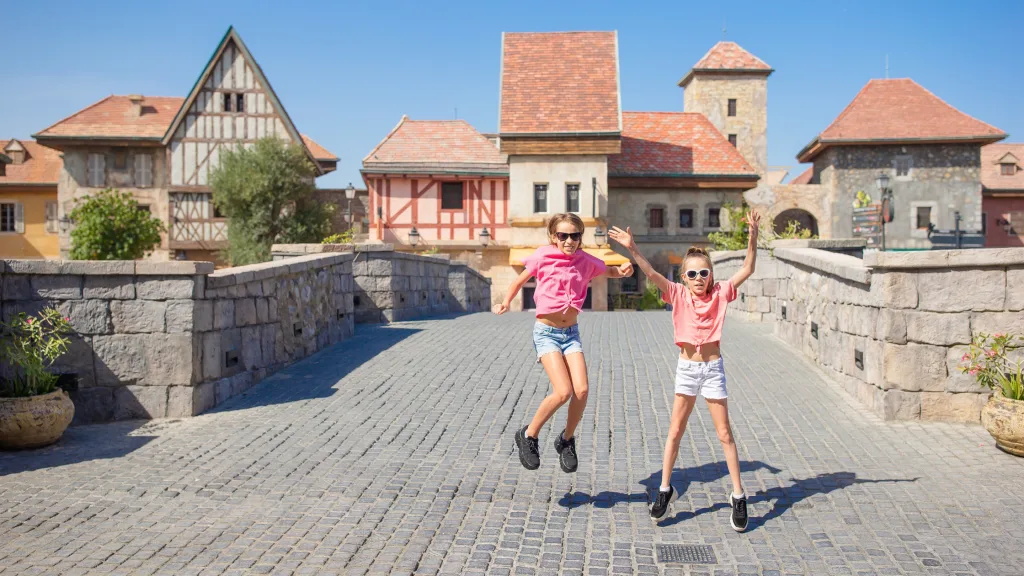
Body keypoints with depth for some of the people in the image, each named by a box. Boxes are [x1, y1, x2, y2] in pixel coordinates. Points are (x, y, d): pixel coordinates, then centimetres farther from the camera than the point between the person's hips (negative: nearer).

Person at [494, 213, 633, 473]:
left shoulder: (586, 261, 2)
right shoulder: (543, 257, -7)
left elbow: (610, 271, 20)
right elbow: (520, 280, 6)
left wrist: (623, 270, -2)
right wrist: (506, 303, -10)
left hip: (571, 333, 4)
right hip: (546, 333, -4)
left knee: (582, 390, -11)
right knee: (563, 392, -19)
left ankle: (567, 440, 15)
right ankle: (529, 436, 4)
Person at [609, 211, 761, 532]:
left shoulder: (720, 294, -4)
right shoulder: (678, 294, -4)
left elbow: (747, 270, -12)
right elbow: (652, 274, -16)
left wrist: (753, 238, -25)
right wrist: (632, 249, -29)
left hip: (713, 367, -1)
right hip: (687, 367, 1)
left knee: (724, 433, 5)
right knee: (675, 431, 7)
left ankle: (738, 496, 15)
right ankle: (665, 490, 20)